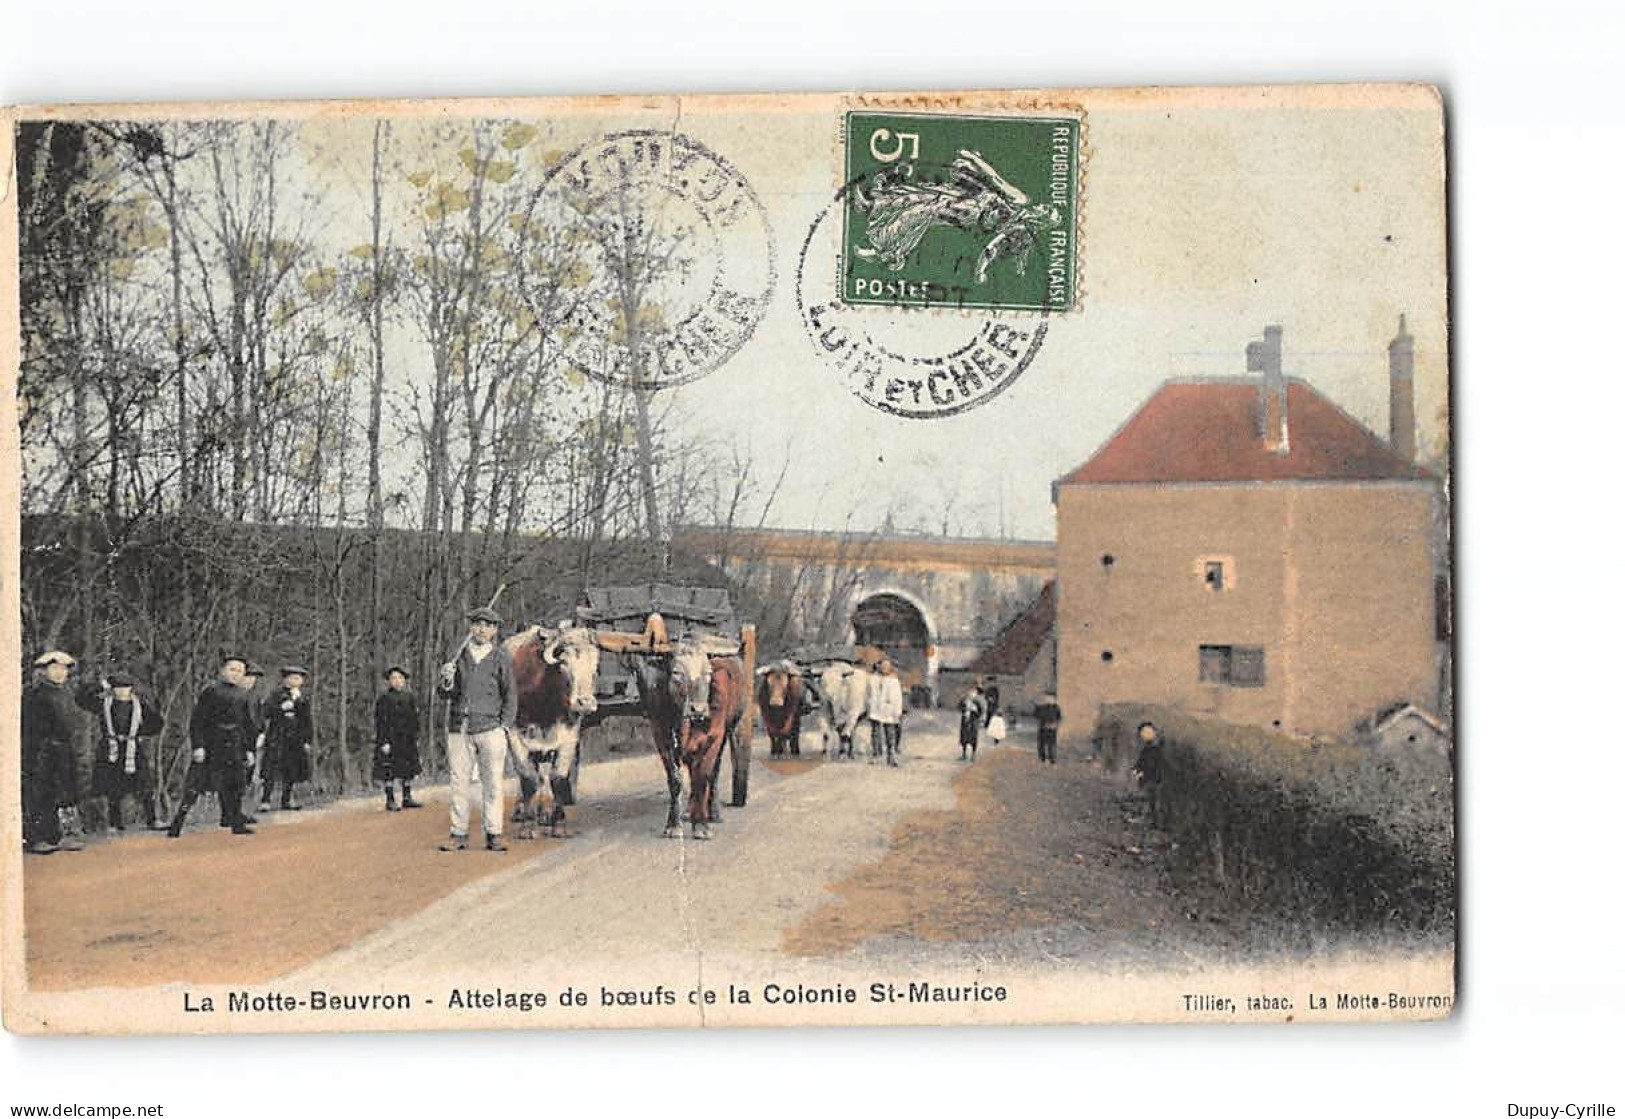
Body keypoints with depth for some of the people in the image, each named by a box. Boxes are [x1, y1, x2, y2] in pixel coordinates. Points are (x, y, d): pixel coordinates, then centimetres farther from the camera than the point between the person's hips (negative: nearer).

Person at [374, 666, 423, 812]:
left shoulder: (410, 698, 10)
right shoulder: (384, 699, -8)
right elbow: (382, 722, -11)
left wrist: (415, 739, 14)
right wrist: (384, 742, -17)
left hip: (407, 740, 6)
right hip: (390, 740, -6)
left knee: (408, 769, 9)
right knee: (389, 771, -4)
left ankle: (407, 798, 18)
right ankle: (390, 801, 1)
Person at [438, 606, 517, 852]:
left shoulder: (501, 658, 7)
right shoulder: (460, 656, 13)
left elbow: (510, 695, 7)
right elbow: (450, 694, 16)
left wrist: (505, 727, -2)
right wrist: (446, 681, -6)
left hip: (490, 728, -2)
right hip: (459, 728, 2)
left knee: (492, 783, -2)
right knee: (459, 781, 1)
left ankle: (493, 834, 2)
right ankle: (459, 834, 6)